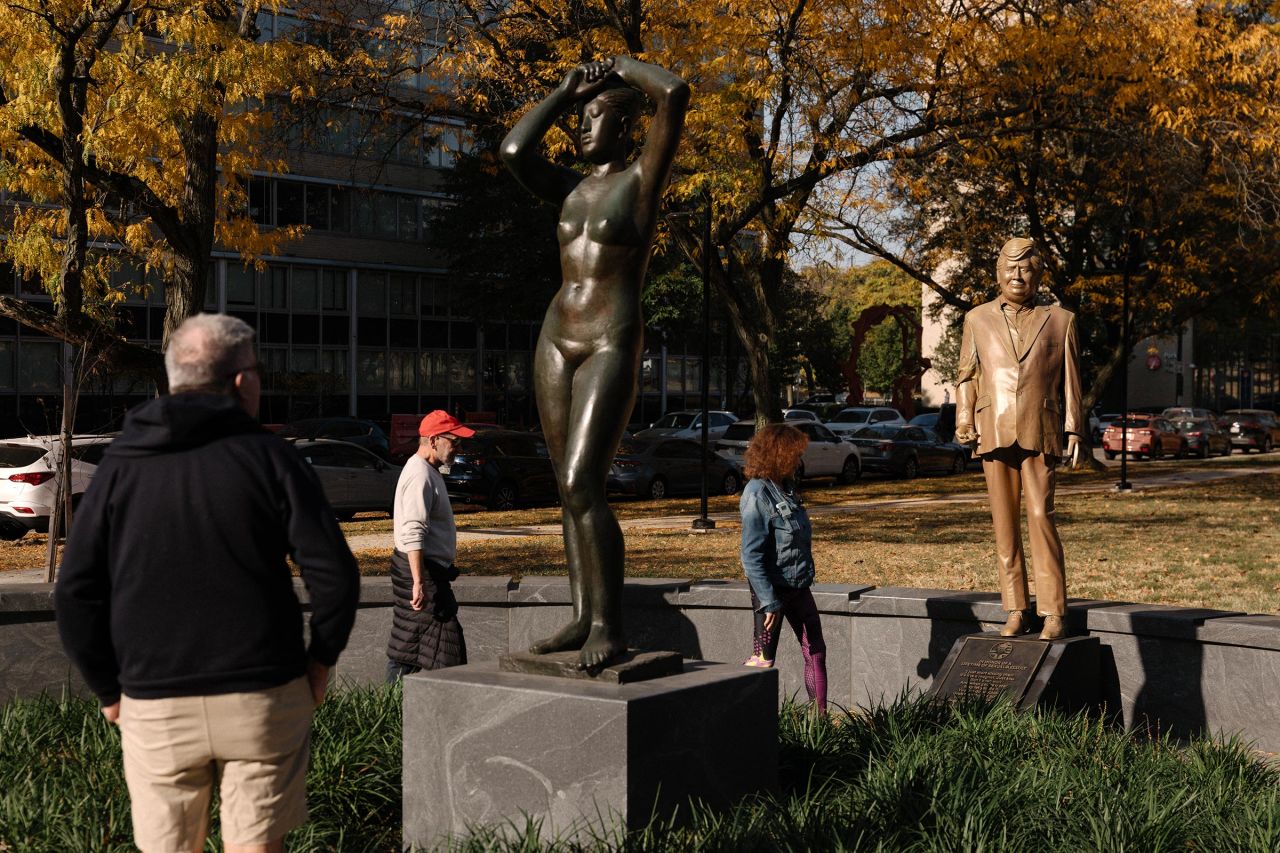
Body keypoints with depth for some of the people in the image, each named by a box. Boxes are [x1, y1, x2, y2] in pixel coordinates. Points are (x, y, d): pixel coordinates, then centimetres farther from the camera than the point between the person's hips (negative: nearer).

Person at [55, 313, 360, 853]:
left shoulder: (120, 466, 3)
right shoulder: (270, 457, -4)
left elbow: (75, 592, 0)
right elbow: (334, 574, -9)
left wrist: (107, 688, 10)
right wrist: (321, 659, 4)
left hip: (154, 705, 2)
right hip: (263, 701, -2)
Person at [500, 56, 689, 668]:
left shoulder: (643, 177, -4)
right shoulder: (570, 188, 14)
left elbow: (676, 93, -18)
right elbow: (513, 151, -3)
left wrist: (627, 67, 2)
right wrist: (565, 92, 8)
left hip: (611, 346, -7)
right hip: (556, 341, 7)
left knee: (581, 486, -18)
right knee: (571, 488, 5)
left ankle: (609, 625, -10)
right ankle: (582, 617, 10)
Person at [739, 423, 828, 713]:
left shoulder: (785, 487, 6)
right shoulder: (758, 495, -19)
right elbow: (751, 556, -22)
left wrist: (806, 578, 18)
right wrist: (769, 601, -23)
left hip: (798, 586, 9)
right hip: (773, 588, -8)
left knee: (815, 650, 12)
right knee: (763, 659, 2)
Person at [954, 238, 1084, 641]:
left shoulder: (1059, 320, 12)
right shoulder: (977, 319, 15)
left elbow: (1070, 382, 10)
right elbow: (967, 377, 14)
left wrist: (1074, 430, 4)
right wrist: (965, 422, 3)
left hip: (1039, 433, -2)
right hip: (994, 433, 2)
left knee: (1040, 517, -9)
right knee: (1004, 524, 4)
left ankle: (1054, 612, -5)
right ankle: (1015, 610, 10)